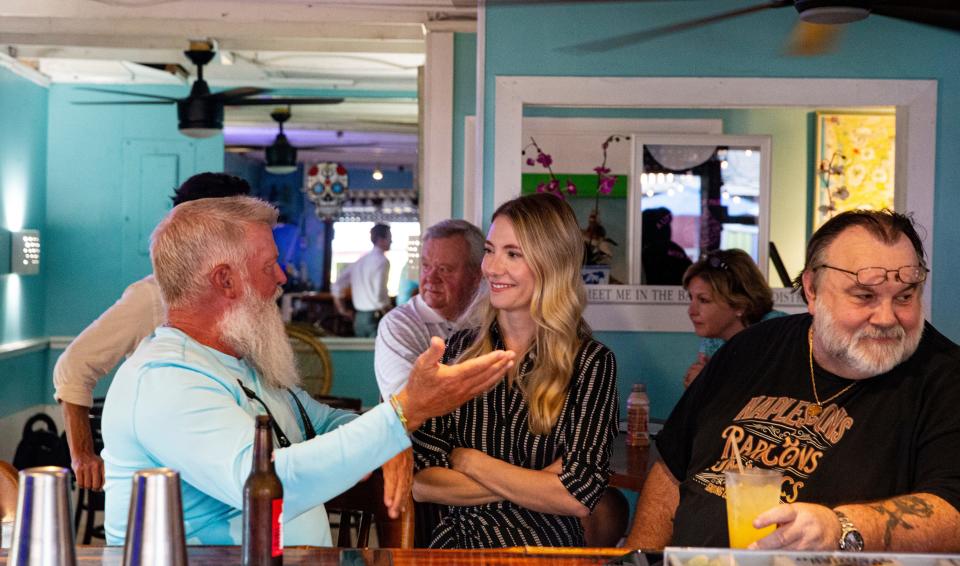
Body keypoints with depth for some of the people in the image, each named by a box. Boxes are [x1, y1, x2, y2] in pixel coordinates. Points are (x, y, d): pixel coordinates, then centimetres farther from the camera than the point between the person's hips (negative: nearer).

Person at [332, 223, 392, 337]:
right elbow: (379, 294, -21)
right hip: (375, 317, -8)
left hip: (358, 317, 8)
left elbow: (337, 287, 13)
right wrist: (388, 314, -7)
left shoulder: (361, 260, 12)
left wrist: (343, 310, 20)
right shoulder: (382, 261, -12)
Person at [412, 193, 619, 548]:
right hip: (455, 540, 2)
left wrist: (469, 461, -6)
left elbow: (580, 498, -11)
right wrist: (535, 485, -9)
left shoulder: (591, 362, -4)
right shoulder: (460, 348, 3)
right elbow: (420, 482, -2)